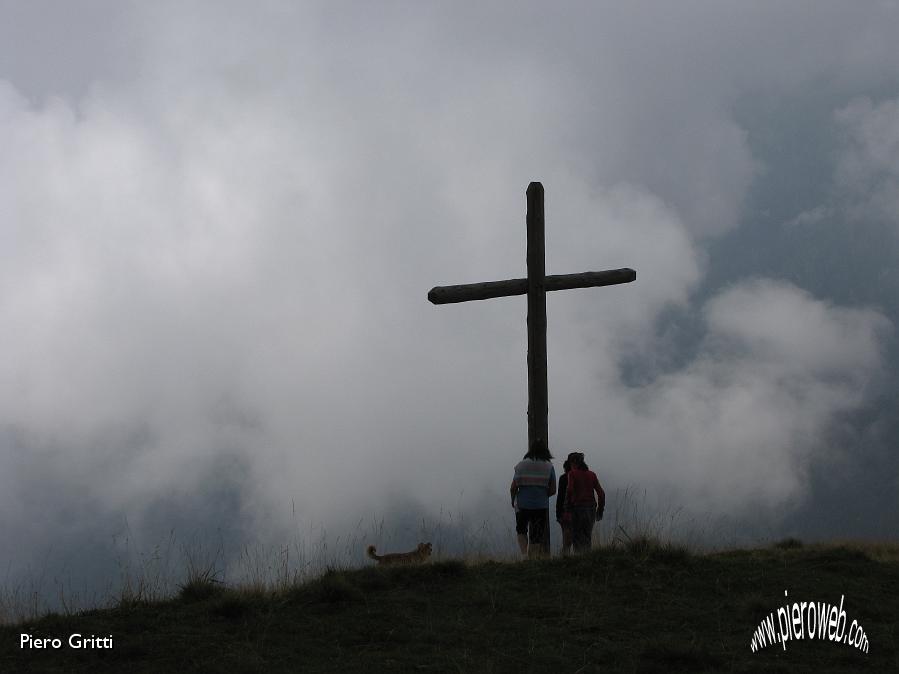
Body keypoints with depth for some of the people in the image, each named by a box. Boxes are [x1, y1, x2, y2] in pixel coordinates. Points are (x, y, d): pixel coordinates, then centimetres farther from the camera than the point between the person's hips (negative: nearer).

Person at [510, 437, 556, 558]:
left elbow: (513, 487, -5)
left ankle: (524, 554, 1)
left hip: (522, 504, 0)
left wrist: (513, 500, 13)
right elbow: (553, 490, -2)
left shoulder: (522, 465, -4)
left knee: (521, 530, 20)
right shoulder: (549, 467, -3)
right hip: (541, 506, 0)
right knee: (536, 536, 8)